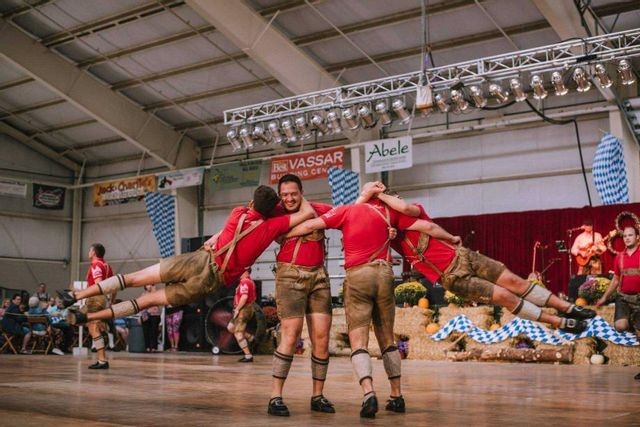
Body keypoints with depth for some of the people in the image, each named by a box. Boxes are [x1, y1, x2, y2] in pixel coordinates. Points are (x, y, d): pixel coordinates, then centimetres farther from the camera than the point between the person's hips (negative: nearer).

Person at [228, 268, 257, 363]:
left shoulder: (244, 282, -16)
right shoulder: (251, 282, 17)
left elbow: (244, 297, -27)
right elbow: (253, 297, 23)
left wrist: (237, 309, -21)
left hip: (243, 309, -10)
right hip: (249, 308, 10)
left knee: (238, 333, -6)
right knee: (231, 327, 19)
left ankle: (248, 355, -7)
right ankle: (250, 338, 12)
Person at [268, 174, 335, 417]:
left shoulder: (318, 210, 6)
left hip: (318, 275, 3)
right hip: (290, 275, -3)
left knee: (321, 336, 1)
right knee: (291, 335, -12)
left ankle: (318, 396, 12)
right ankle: (275, 397, -8)